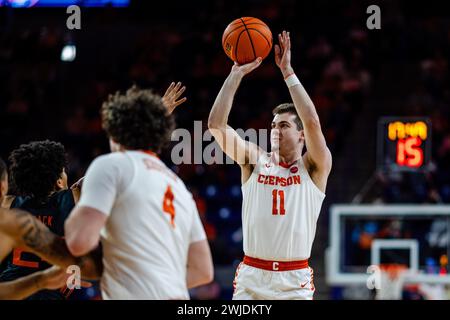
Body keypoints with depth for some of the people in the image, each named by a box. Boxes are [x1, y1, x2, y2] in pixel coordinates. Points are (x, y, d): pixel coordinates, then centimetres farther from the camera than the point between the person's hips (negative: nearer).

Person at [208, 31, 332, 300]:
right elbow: (216, 124, -1)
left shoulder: (314, 168, 2)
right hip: (251, 277, 2)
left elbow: (312, 122, -15)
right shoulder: (255, 161, 8)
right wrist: (236, 74, -4)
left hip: (295, 282, -2)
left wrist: (288, 71, -13)